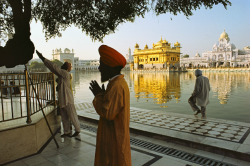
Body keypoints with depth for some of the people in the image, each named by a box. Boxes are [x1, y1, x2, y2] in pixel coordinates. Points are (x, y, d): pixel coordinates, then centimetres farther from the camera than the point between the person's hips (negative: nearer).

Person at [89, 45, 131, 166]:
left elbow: (108, 113, -26)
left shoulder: (117, 86, -25)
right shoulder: (120, 82, 7)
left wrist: (98, 95, -16)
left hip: (114, 139, -10)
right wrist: (101, 95, 6)